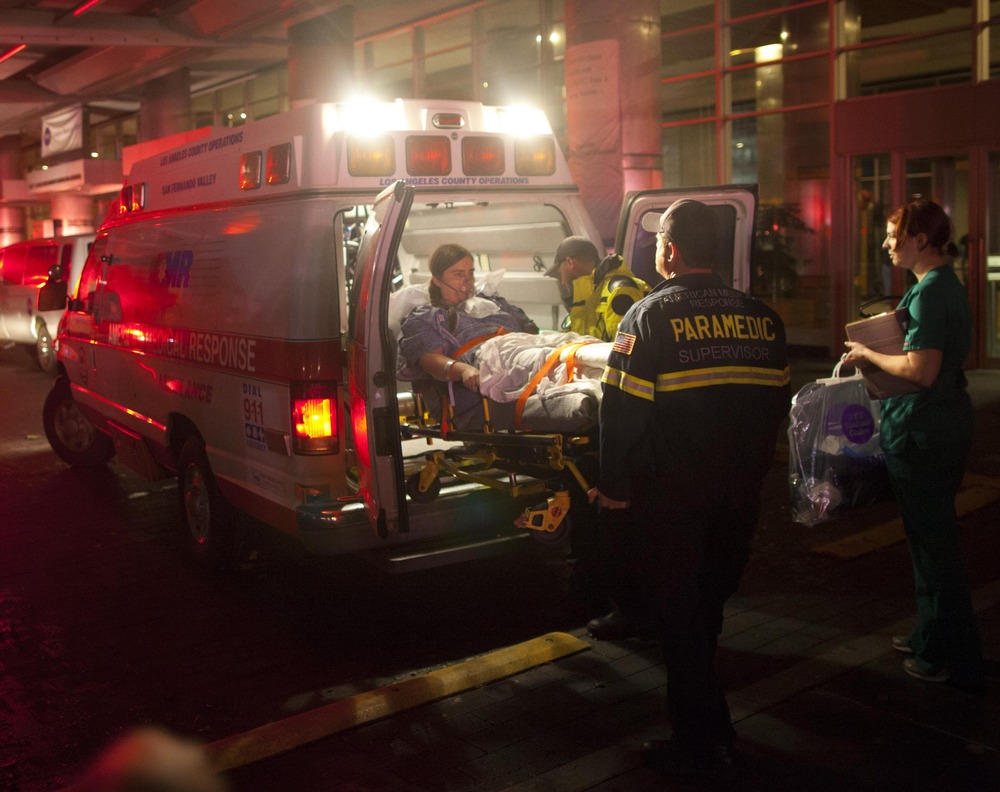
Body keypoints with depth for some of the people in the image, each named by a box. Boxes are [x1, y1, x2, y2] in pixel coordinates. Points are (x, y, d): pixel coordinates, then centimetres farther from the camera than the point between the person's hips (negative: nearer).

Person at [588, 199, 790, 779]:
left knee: (678, 615, 7)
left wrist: (611, 485, -7)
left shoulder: (650, 316, -14)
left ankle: (703, 744, 16)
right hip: (740, 493, 6)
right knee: (707, 605, 21)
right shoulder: (762, 317, 3)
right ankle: (703, 723, 37)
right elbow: (778, 401, 10)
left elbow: (623, 410, -17)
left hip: (671, 495, -6)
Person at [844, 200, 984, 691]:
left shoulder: (929, 292, -19)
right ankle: (932, 636, 33)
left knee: (933, 543, -1)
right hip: (947, 424, 10)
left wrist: (870, 355, -14)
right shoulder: (948, 286, 13)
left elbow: (922, 370, -27)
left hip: (922, 432, -10)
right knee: (931, 537, 19)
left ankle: (953, 659, 9)